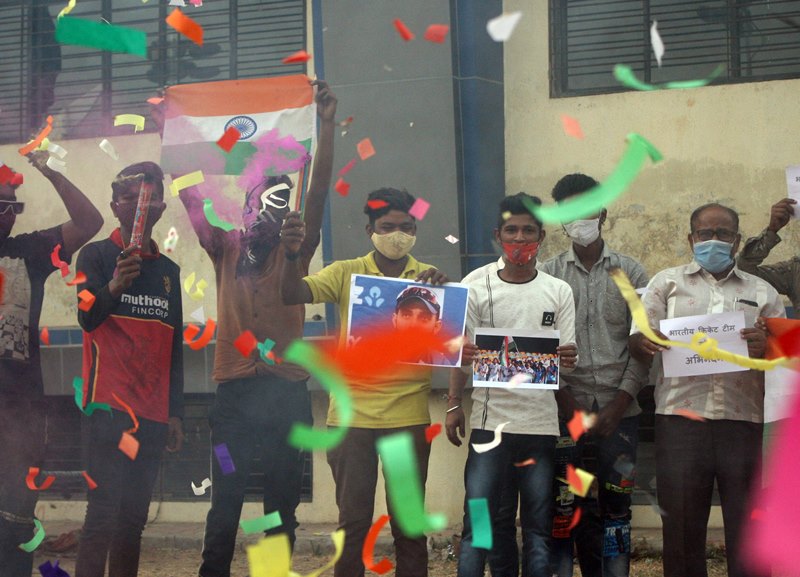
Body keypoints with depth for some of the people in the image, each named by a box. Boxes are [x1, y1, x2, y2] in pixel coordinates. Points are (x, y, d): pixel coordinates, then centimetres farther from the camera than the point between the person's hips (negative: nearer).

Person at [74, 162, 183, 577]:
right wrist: (113, 287, -37)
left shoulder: (169, 270, 16)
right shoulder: (97, 255, 1)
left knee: (134, 515, 5)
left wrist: (175, 413, 13)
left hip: (153, 414, 5)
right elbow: (87, 318, -16)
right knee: (104, 510, -12)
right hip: (108, 406, -5)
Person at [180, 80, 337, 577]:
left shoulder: (294, 252, 5)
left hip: (286, 391, 0)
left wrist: (327, 123, -15)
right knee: (225, 502, 3)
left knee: (283, 502, 7)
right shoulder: (226, 248, 8)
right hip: (235, 389, 0)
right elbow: (190, 192, 6)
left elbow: (319, 191, -6)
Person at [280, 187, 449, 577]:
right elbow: (292, 295, -8)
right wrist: (292, 255, -27)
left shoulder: (427, 279, 5)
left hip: (409, 417, 0)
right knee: (353, 520, 8)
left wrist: (443, 289, -24)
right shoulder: (346, 273, 4)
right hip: (352, 414, 0)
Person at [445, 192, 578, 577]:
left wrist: (567, 359, -16)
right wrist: (453, 405, -1)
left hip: (542, 425, 1)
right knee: (476, 526, -2)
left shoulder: (559, 292, 6)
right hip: (490, 421, -1)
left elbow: (567, 358, 7)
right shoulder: (477, 285, 3)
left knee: (538, 529, 7)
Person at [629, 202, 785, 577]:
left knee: (748, 532, 2)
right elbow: (636, 343, 7)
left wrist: (769, 348, -13)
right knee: (682, 529, 3)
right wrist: (645, 342, -18)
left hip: (744, 423, 1)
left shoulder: (762, 293, 15)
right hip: (680, 421, 0)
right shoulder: (667, 283, 13)